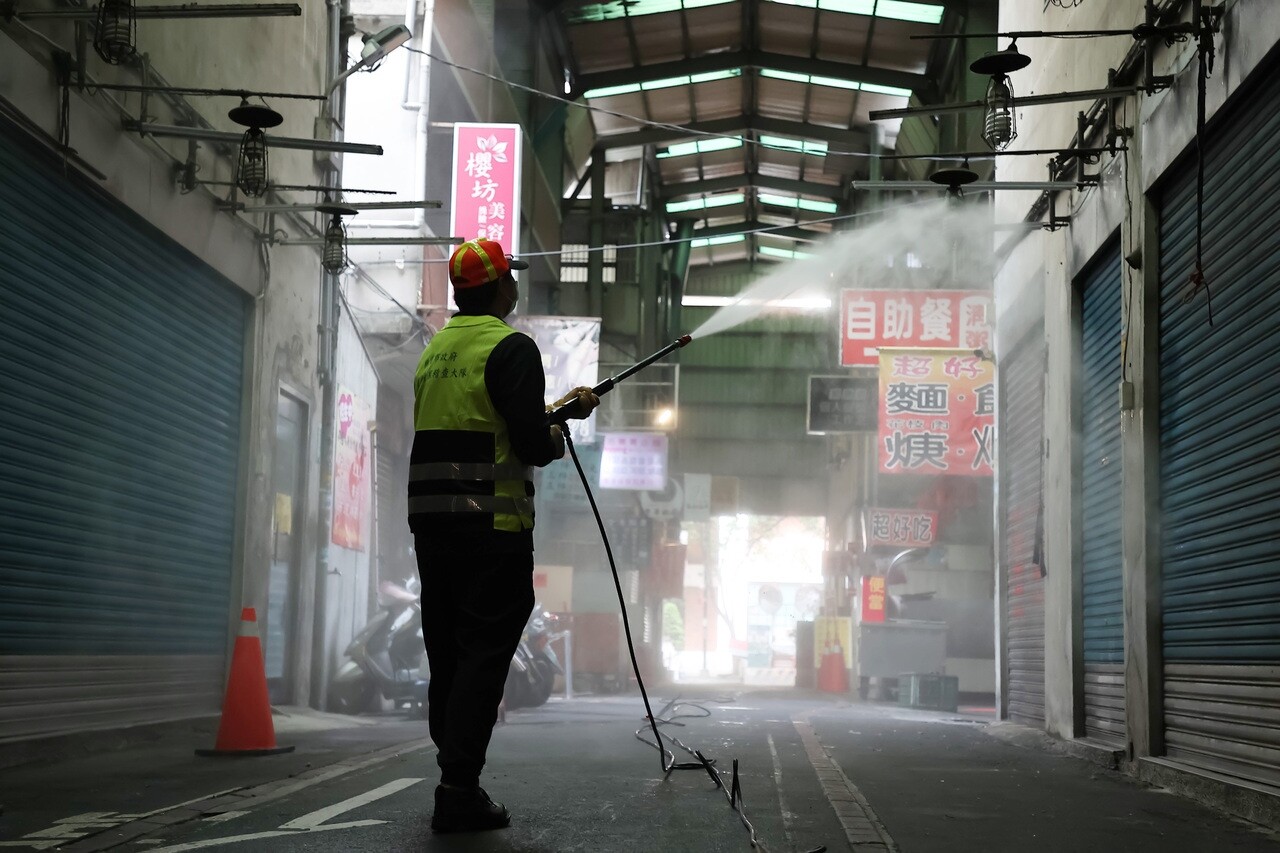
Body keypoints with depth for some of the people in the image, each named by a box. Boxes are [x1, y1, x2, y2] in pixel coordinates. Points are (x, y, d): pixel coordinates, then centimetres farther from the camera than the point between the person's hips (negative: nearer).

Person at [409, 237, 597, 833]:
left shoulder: (435, 348, 17)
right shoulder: (511, 347, -9)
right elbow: (532, 443, -17)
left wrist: (561, 408, 28)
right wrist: (556, 440, 7)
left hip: (430, 521, 8)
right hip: (491, 525, -8)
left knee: (447, 656, 12)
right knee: (484, 656, -5)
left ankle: (454, 779, 17)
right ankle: (459, 792, -7)